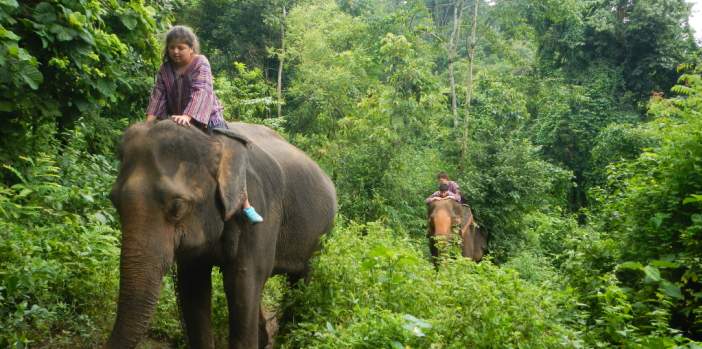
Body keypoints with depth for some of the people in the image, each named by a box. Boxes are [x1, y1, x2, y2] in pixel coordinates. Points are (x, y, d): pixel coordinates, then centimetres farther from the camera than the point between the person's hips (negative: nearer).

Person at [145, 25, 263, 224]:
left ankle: (245, 205, -14)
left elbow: (201, 92, -26)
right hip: (178, 122, 5)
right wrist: (149, 121, -19)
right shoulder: (165, 69, 5)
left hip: (208, 119, -5)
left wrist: (187, 116, -42)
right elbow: (158, 96, -3)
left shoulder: (200, 63, -11)